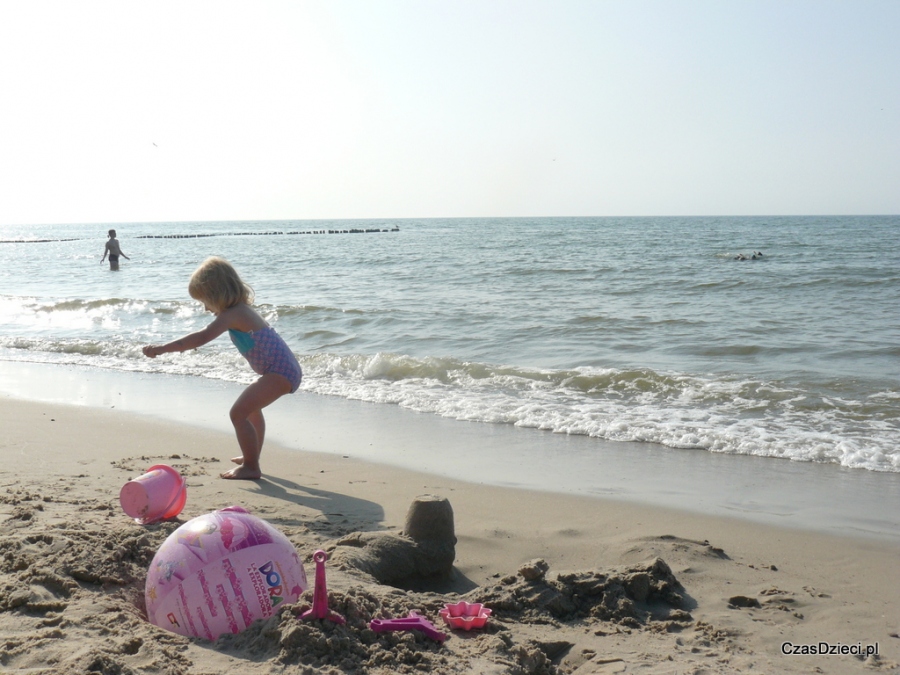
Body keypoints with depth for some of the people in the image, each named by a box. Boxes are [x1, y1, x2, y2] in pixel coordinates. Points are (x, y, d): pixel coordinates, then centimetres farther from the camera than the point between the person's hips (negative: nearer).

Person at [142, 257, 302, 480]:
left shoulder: (232, 314, -16)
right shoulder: (242, 311, 16)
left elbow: (202, 337, -29)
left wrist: (162, 349, -31)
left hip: (280, 372, -11)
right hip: (287, 370, 11)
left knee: (238, 413, -13)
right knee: (251, 407, 32)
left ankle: (251, 467, -6)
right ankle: (252, 457, 43)